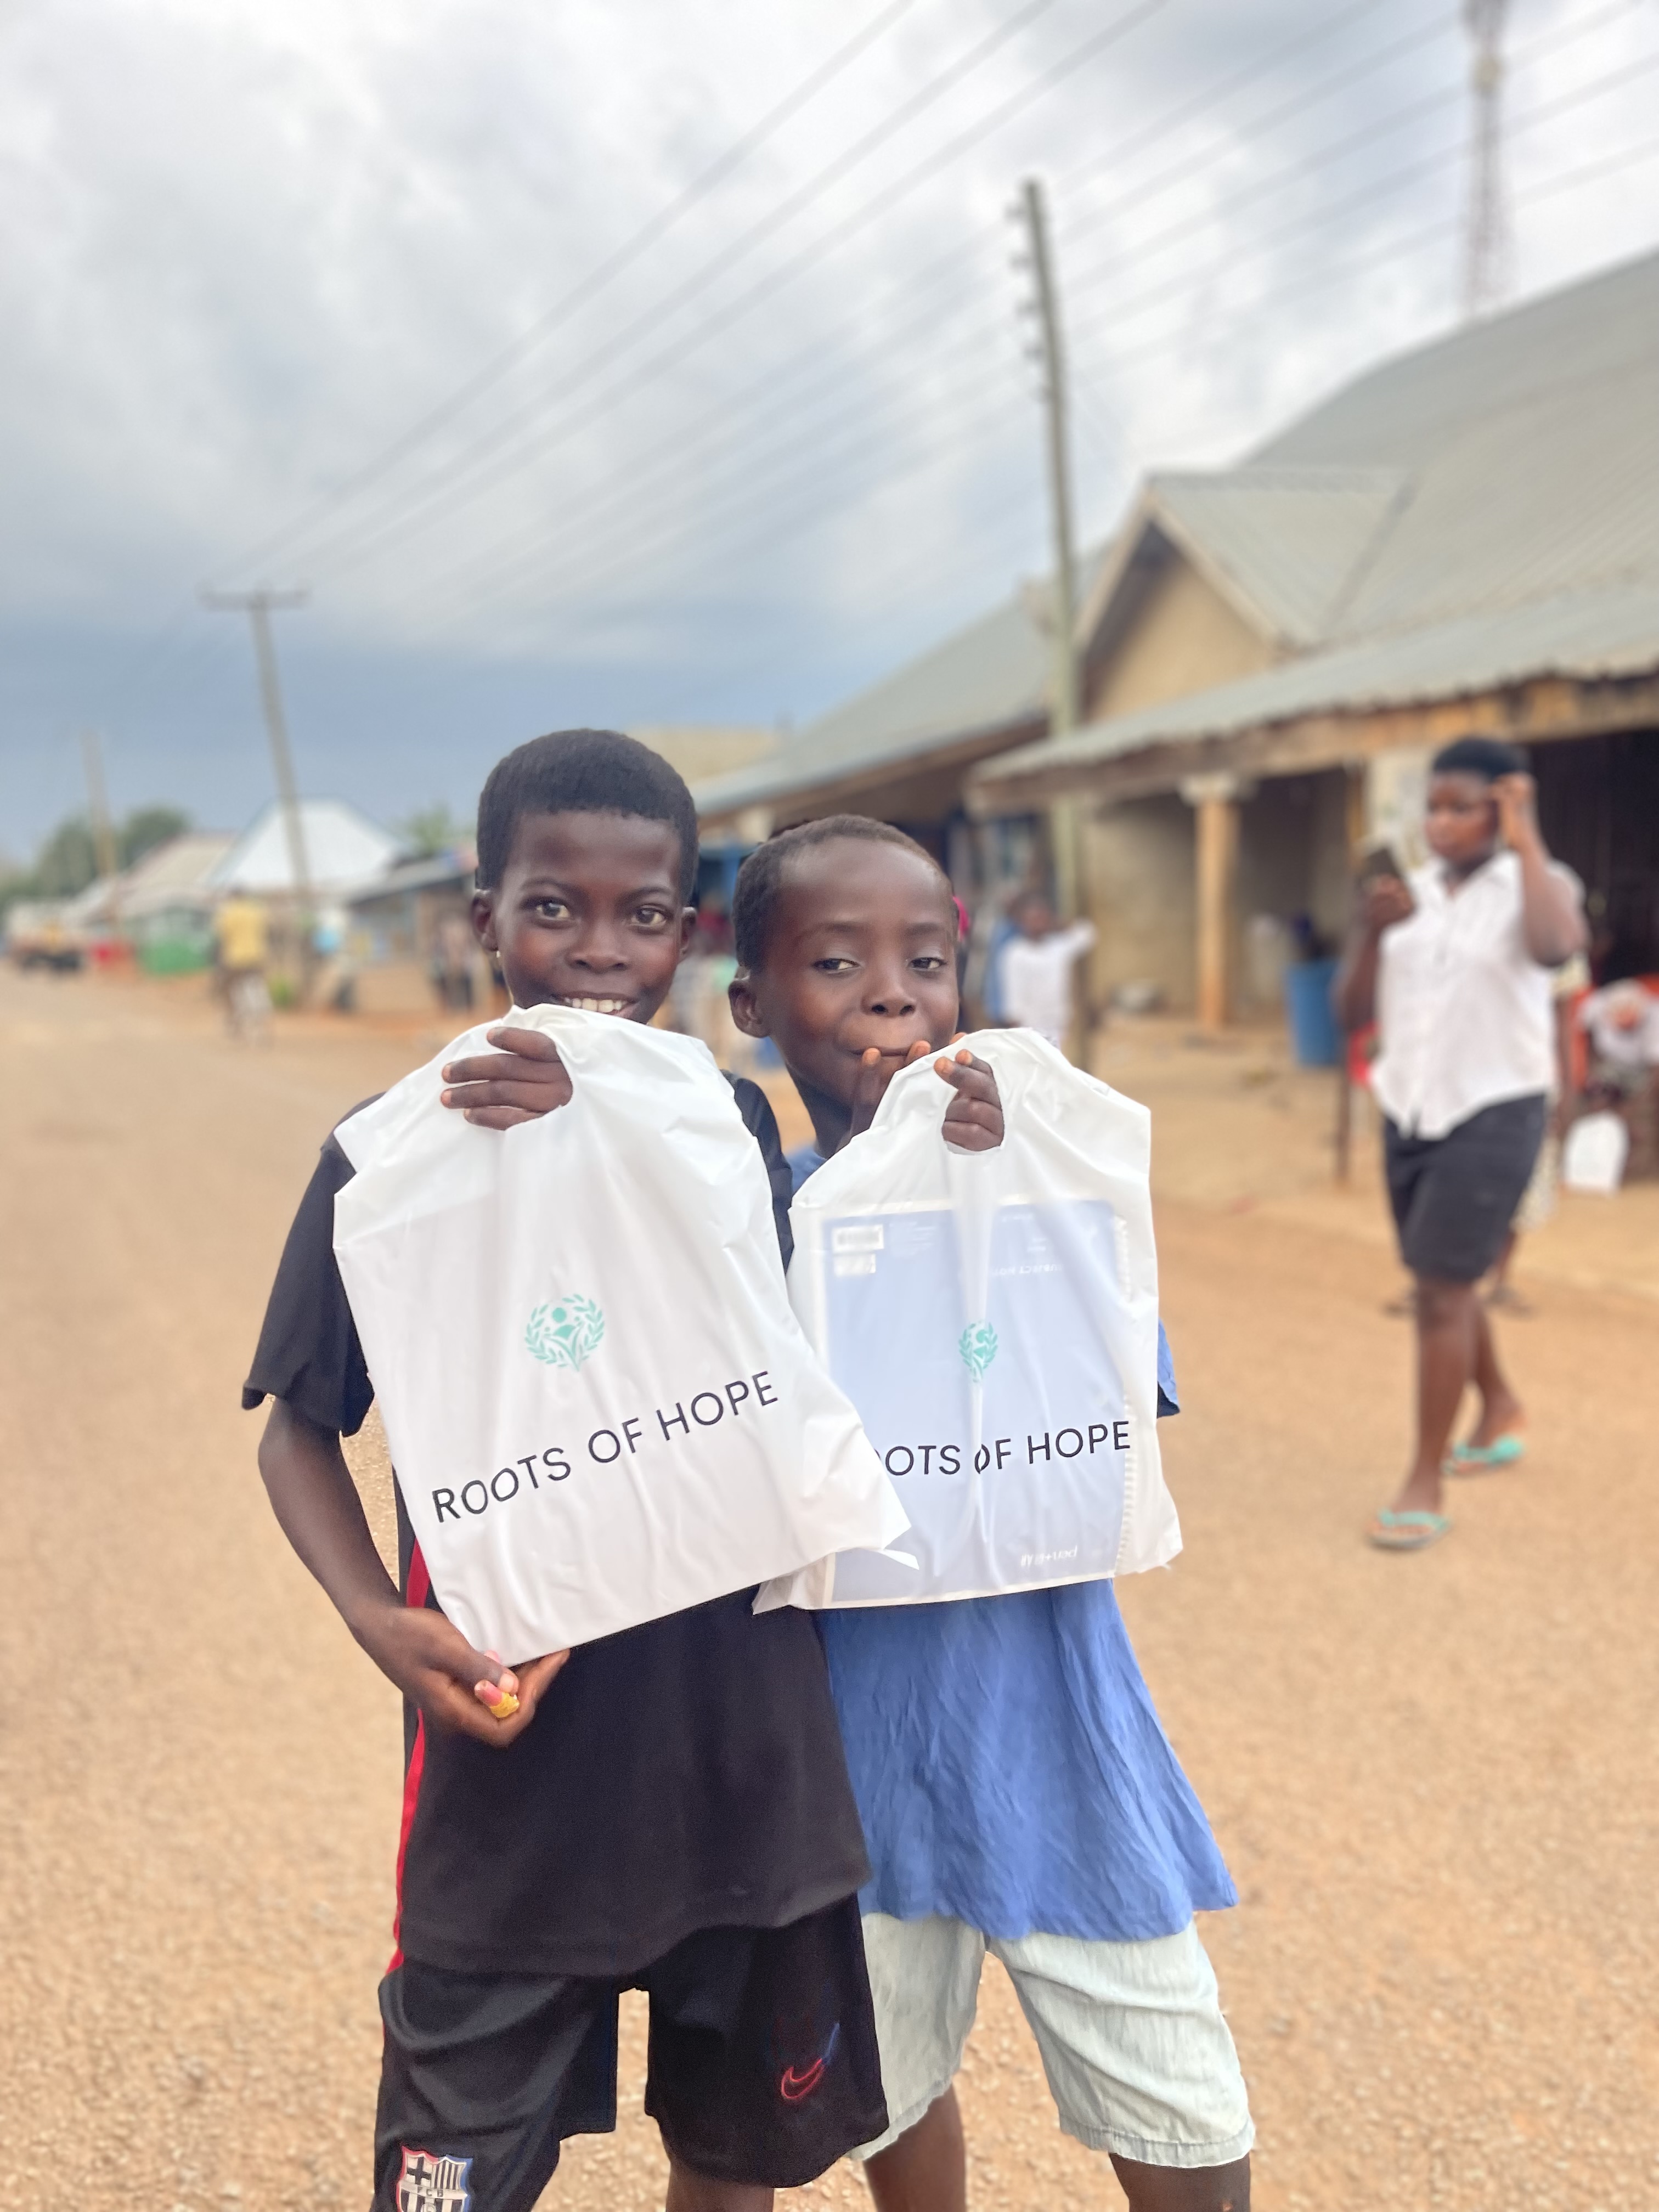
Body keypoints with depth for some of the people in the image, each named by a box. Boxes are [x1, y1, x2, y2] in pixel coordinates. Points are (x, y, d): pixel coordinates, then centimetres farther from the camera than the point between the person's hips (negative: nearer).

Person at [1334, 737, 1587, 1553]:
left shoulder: (1535, 884, -8)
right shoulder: (1408, 894, 5)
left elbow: (1557, 947, -33)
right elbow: (1353, 1014, 2)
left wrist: (1527, 839, -21)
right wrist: (1369, 931, -15)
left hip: (1493, 1112, -6)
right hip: (1410, 1113, 6)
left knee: (1440, 1292, -9)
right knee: (1445, 1283, 19)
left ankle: (1424, 1486, 1)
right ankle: (1501, 1411, 44)